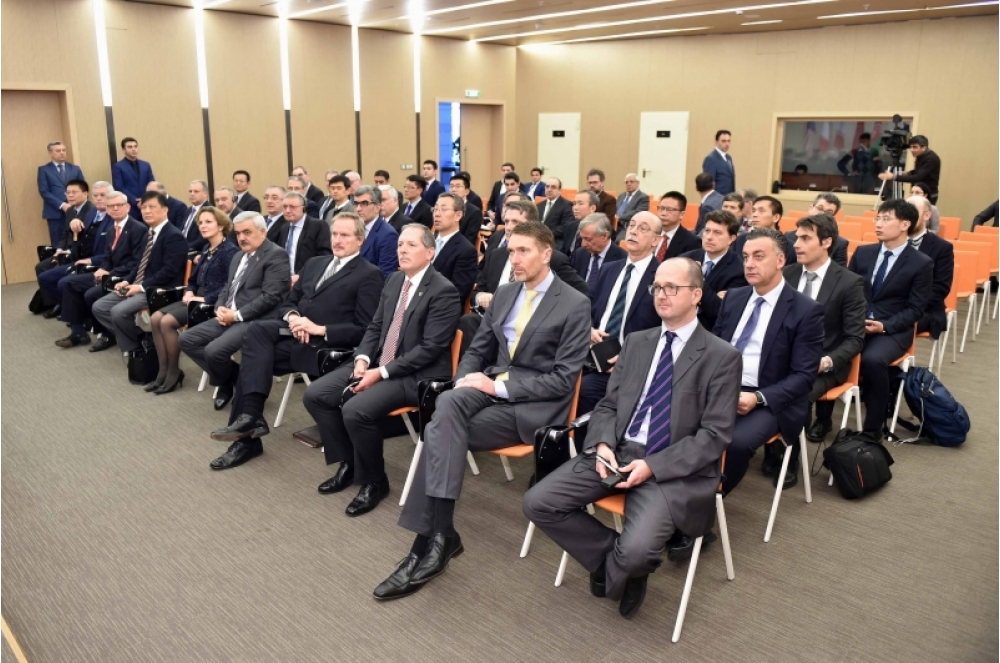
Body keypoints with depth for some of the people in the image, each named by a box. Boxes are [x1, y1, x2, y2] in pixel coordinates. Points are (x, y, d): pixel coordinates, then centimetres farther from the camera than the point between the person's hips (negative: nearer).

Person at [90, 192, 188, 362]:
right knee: (98, 307, 3)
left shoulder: (174, 236, -13)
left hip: (158, 290, -10)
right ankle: (133, 339, 4)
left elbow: (169, 271, -21)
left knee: (118, 311, -26)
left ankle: (137, 346, -2)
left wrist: (142, 287, -20)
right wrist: (127, 281, 5)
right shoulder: (149, 233, 17)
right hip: (137, 286, 10)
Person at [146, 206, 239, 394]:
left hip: (214, 303, -9)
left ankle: (174, 372, -7)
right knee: (155, 318, -8)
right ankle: (164, 370, -2)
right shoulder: (206, 248, 16)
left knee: (167, 321, -22)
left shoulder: (230, 250, -12)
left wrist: (206, 298, -21)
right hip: (198, 298, 9)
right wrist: (189, 292, 2)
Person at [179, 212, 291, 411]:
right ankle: (227, 377, 10)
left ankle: (239, 383, 4)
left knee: (214, 350, -26)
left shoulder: (276, 256, -9)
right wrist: (220, 308, 1)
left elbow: (271, 297, -18)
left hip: (253, 320, -9)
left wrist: (237, 315, -17)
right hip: (228, 317, 9)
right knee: (186, 340, -1)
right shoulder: (239, 256, 20)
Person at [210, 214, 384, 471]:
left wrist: (319, 329, -18)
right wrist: (292, 317, -5)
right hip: (296, 333, 7)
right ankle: (250, 419, -22)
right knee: (257, 330, -23)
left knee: (254, 357, -21)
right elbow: (289, 302, 19)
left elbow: (363, 330, -10)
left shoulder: (370, 275, -2)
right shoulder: (315, 263, 21)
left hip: (326, 345, -6)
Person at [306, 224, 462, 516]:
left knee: (355, 410, -28)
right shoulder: (394, 280, 10)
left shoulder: (444, 291, -14)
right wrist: (362, 359, -4)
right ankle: (348, 463, 14)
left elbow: (430, 348, -19)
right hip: (377, 364, 8)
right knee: (315, 395, -2)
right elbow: (375, 327, 16)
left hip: (415, 375, -8)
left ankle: (374, 481, -3)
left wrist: (382, 373, -20)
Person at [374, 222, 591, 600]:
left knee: (441, 432, -26)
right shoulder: (504, 294, 14)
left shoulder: (574, 305, -6)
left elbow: (563, 379, -12)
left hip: (534, 405, -5)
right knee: (447, 404, -30)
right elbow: (477, 350, 18)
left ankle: (431, 538, -19)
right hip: (491, 387, 5)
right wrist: (464, 380, -5)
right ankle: (439, 534, -30)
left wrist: (500, 386, -18)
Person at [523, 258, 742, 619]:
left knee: (637, 549, -29)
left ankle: (616, 570, 10)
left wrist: (653, 466, -17)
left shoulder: (722, 356, -3)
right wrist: (603, 445, -8)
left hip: (673, 469, -5)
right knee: (537, 502, -11)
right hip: (616, 452, 5)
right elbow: (608, 404, 14)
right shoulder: (636, 342, 14)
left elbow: (715, 435, -8)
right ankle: (613, 558, 9)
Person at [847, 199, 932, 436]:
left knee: (872, 359, -36)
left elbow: (915, 310, -4)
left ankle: (873, 427, -18)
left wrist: (885, 326, -19)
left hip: (893, 330, -3)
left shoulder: (921, 263, -1)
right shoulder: (862, 253, 11)